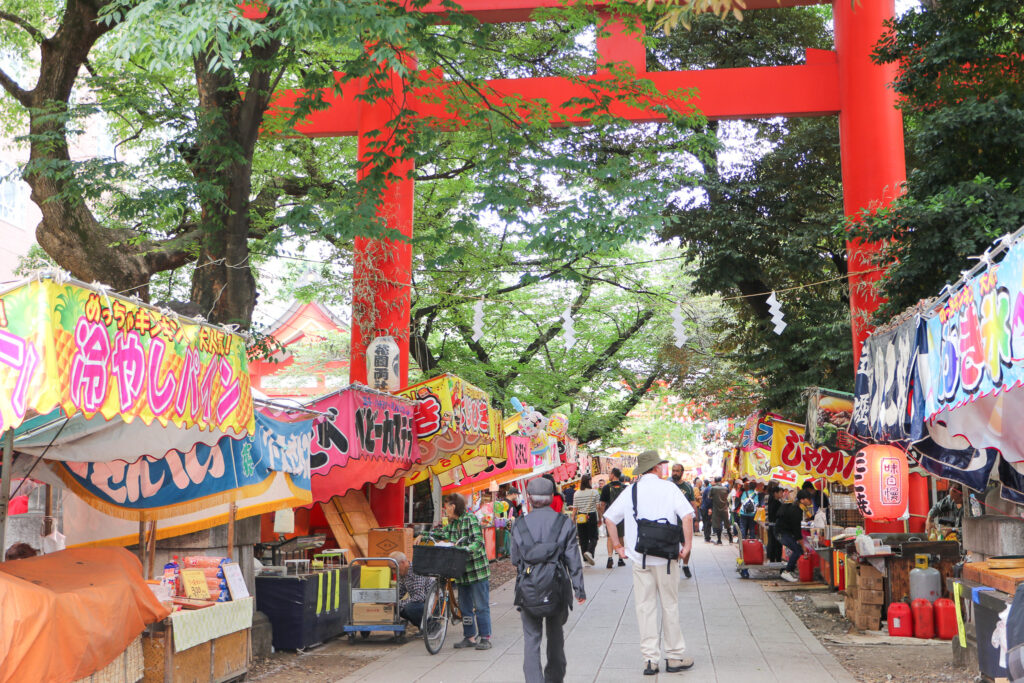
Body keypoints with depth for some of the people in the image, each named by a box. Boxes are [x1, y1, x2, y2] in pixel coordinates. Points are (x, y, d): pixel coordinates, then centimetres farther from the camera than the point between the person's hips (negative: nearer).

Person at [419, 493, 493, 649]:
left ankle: (485, 638, 3)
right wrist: (424, 536, 15)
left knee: (481, 607, -2)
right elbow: (442, 533, 27)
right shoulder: (452, 524, 13)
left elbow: (478, 541, -20)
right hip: (461, 571, 8)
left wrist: (465, 549, -35)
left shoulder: (471, 519, -11)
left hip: (477, 571, -8)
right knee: (464, 607, 12)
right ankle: (469, 637, 21)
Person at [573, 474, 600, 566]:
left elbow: (575, 508, 4)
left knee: (583, 539, 9)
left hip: (580, 517, 3)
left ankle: (586, 559, 10)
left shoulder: (577, 494, 2)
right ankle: (589, 552, -21)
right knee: (593, 538, 4)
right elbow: (598, 507, -4)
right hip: (591, 516, -3)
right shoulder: (594, 492, -5)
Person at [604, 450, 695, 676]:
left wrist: (618, 545, 11)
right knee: (670, 606, 8)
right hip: (665, 557, -2)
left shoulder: (630, 491, 5)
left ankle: (650, 659, 7)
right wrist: (687, 545, -6)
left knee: (645, 608, 6)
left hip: (639, 559, 2)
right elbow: (687, 515, -13)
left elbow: (609, 518, 5)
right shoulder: (668, 487, -3)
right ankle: (675, 657, 14)